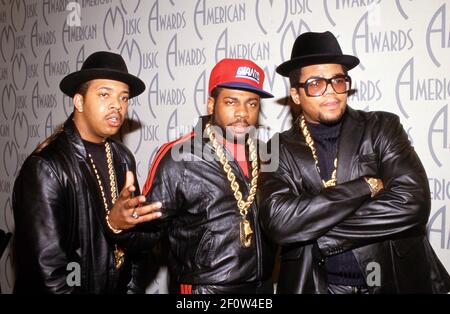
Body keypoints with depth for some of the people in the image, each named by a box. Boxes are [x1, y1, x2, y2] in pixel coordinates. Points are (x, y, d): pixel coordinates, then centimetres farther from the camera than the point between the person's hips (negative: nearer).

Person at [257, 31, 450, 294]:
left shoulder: (382, 128, -5)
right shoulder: (280, 150, -6)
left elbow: (412, 203, -19)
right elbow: (279, 222, -21)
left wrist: (316, 233, -17)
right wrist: (366, 186, -19)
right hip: (317, 285, 0)